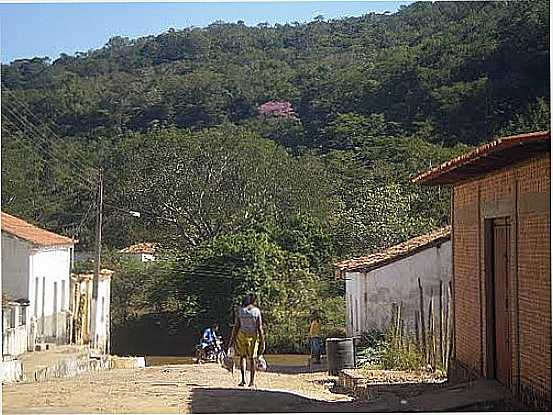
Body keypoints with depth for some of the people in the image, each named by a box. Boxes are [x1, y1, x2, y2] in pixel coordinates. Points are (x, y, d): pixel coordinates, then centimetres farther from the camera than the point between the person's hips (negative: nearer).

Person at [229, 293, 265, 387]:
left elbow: (236, 326, -1)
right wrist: (262, 340, 0)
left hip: (242, 334, 1)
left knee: (243, 356, 13)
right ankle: (252, 381, 8)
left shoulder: (240, 310, 1)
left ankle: (243, 379, 0)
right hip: (253, 335, -1)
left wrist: (232, 338, 5)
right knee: (252, 358, 9)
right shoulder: (257, 311, -2)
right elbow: (260, 327, -4)